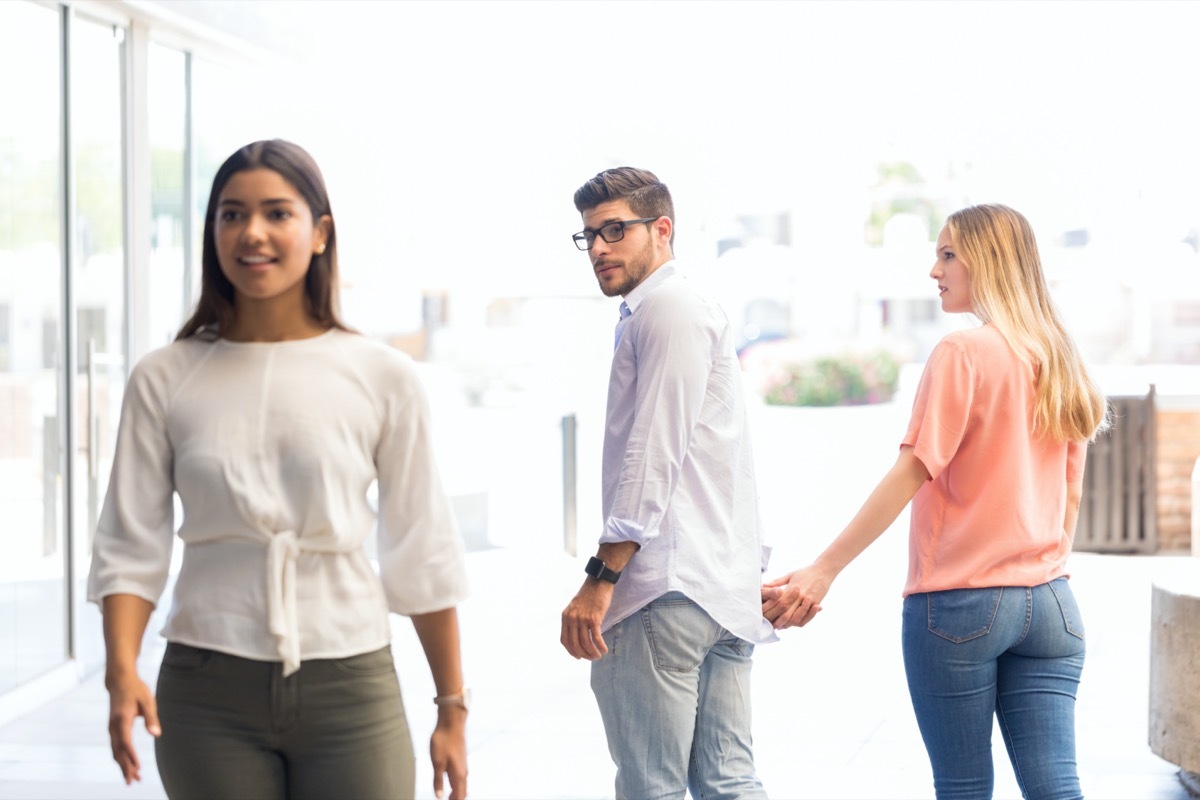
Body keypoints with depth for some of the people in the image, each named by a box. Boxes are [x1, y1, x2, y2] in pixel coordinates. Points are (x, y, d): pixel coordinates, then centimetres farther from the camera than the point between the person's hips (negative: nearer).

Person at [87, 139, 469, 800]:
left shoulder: (383, 379, 1)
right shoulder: (164, 381, 3)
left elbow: (423, 557, 6)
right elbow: (130, 548, 2)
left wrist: (452, 708, 7)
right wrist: (122, 671, -14)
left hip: (349, 688, 0)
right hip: (209, 692, 0)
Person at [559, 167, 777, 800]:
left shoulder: (667, 308, -6)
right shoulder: (701, 310, 27)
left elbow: (654, 456, -15)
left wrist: (601, 576, -18)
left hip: (666, 589, -10)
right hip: (728, 588, 10)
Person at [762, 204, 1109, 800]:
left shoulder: (963, 352, -10)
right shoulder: (1059, 361, 11)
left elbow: (911, 472, -16)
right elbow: (1071, 495, 16)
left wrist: (824, 570, -16)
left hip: (957, 600, -6)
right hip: (1048, 604, 6)